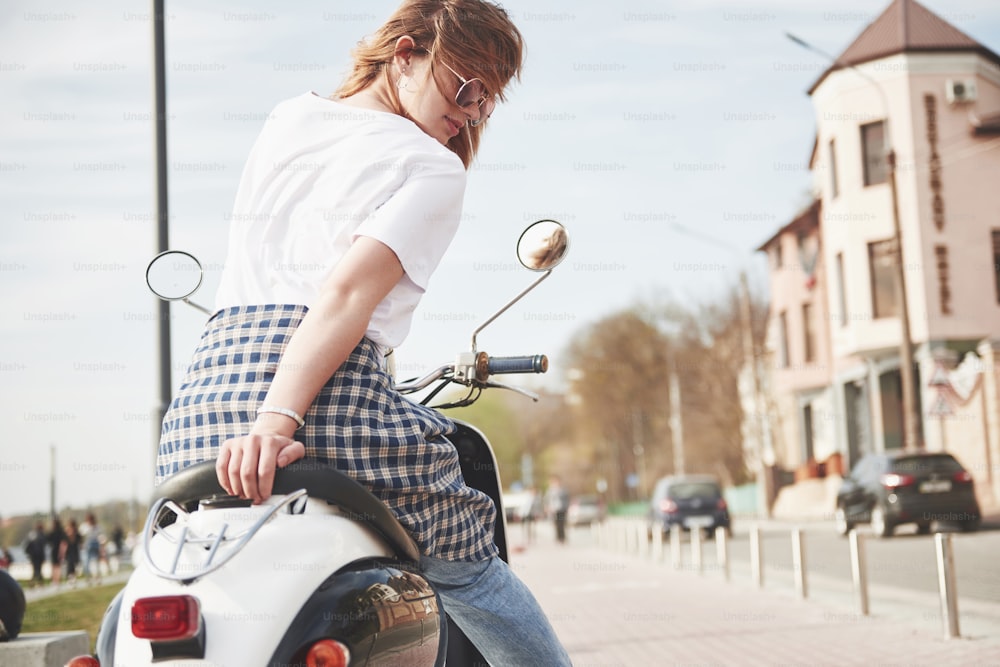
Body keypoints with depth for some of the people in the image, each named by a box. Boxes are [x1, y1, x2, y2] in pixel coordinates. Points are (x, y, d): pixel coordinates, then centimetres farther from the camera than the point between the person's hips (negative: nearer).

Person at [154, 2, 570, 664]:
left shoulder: (285, 118, 22)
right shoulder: (434, 169, 1)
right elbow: (348, 291, -14)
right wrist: (279, 419, -23)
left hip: (203, 392, 6)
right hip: (329, 389, -6)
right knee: (465, 558, 17)